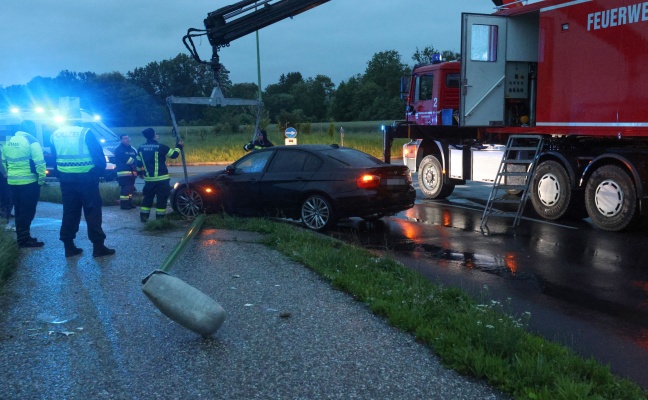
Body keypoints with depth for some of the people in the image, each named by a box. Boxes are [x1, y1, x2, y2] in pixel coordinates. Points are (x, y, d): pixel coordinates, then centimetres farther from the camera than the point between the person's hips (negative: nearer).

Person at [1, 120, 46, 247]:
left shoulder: (9, 141, 12)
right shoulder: (31, 141, -10)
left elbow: (4, 161, 18)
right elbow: (39, 162, -16)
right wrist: (41, 179, -9)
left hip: (13, 182, 7)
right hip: (29, 182, -7)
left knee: (19, 210, 14)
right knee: (27, 211, -3)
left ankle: (21, 237, 19)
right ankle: (24, 238, -3)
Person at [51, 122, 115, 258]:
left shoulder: (55, 134, 7)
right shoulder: (85, 132, -12)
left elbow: (54, 158, 13)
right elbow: (98, 155, -12)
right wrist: (101, 171, 3)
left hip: (66, 179, 5)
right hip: (85, 178, -5)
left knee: (69, 212, 12)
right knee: (92, 211, 0)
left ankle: (69, 247, 14)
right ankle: (98, 246, 1)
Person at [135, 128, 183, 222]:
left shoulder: (141, 148, 5)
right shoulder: (161, 147, -13)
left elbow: (138, 163, 13)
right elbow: (174, 154, -3)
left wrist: (140, 172, 29)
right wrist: (179, 146, 13)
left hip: (148, 178, 6)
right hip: (161, 178, -5)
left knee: (147, 197, 15)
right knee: (162, 198, 2)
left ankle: (144, 216, 15)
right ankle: (160, 217, 2)